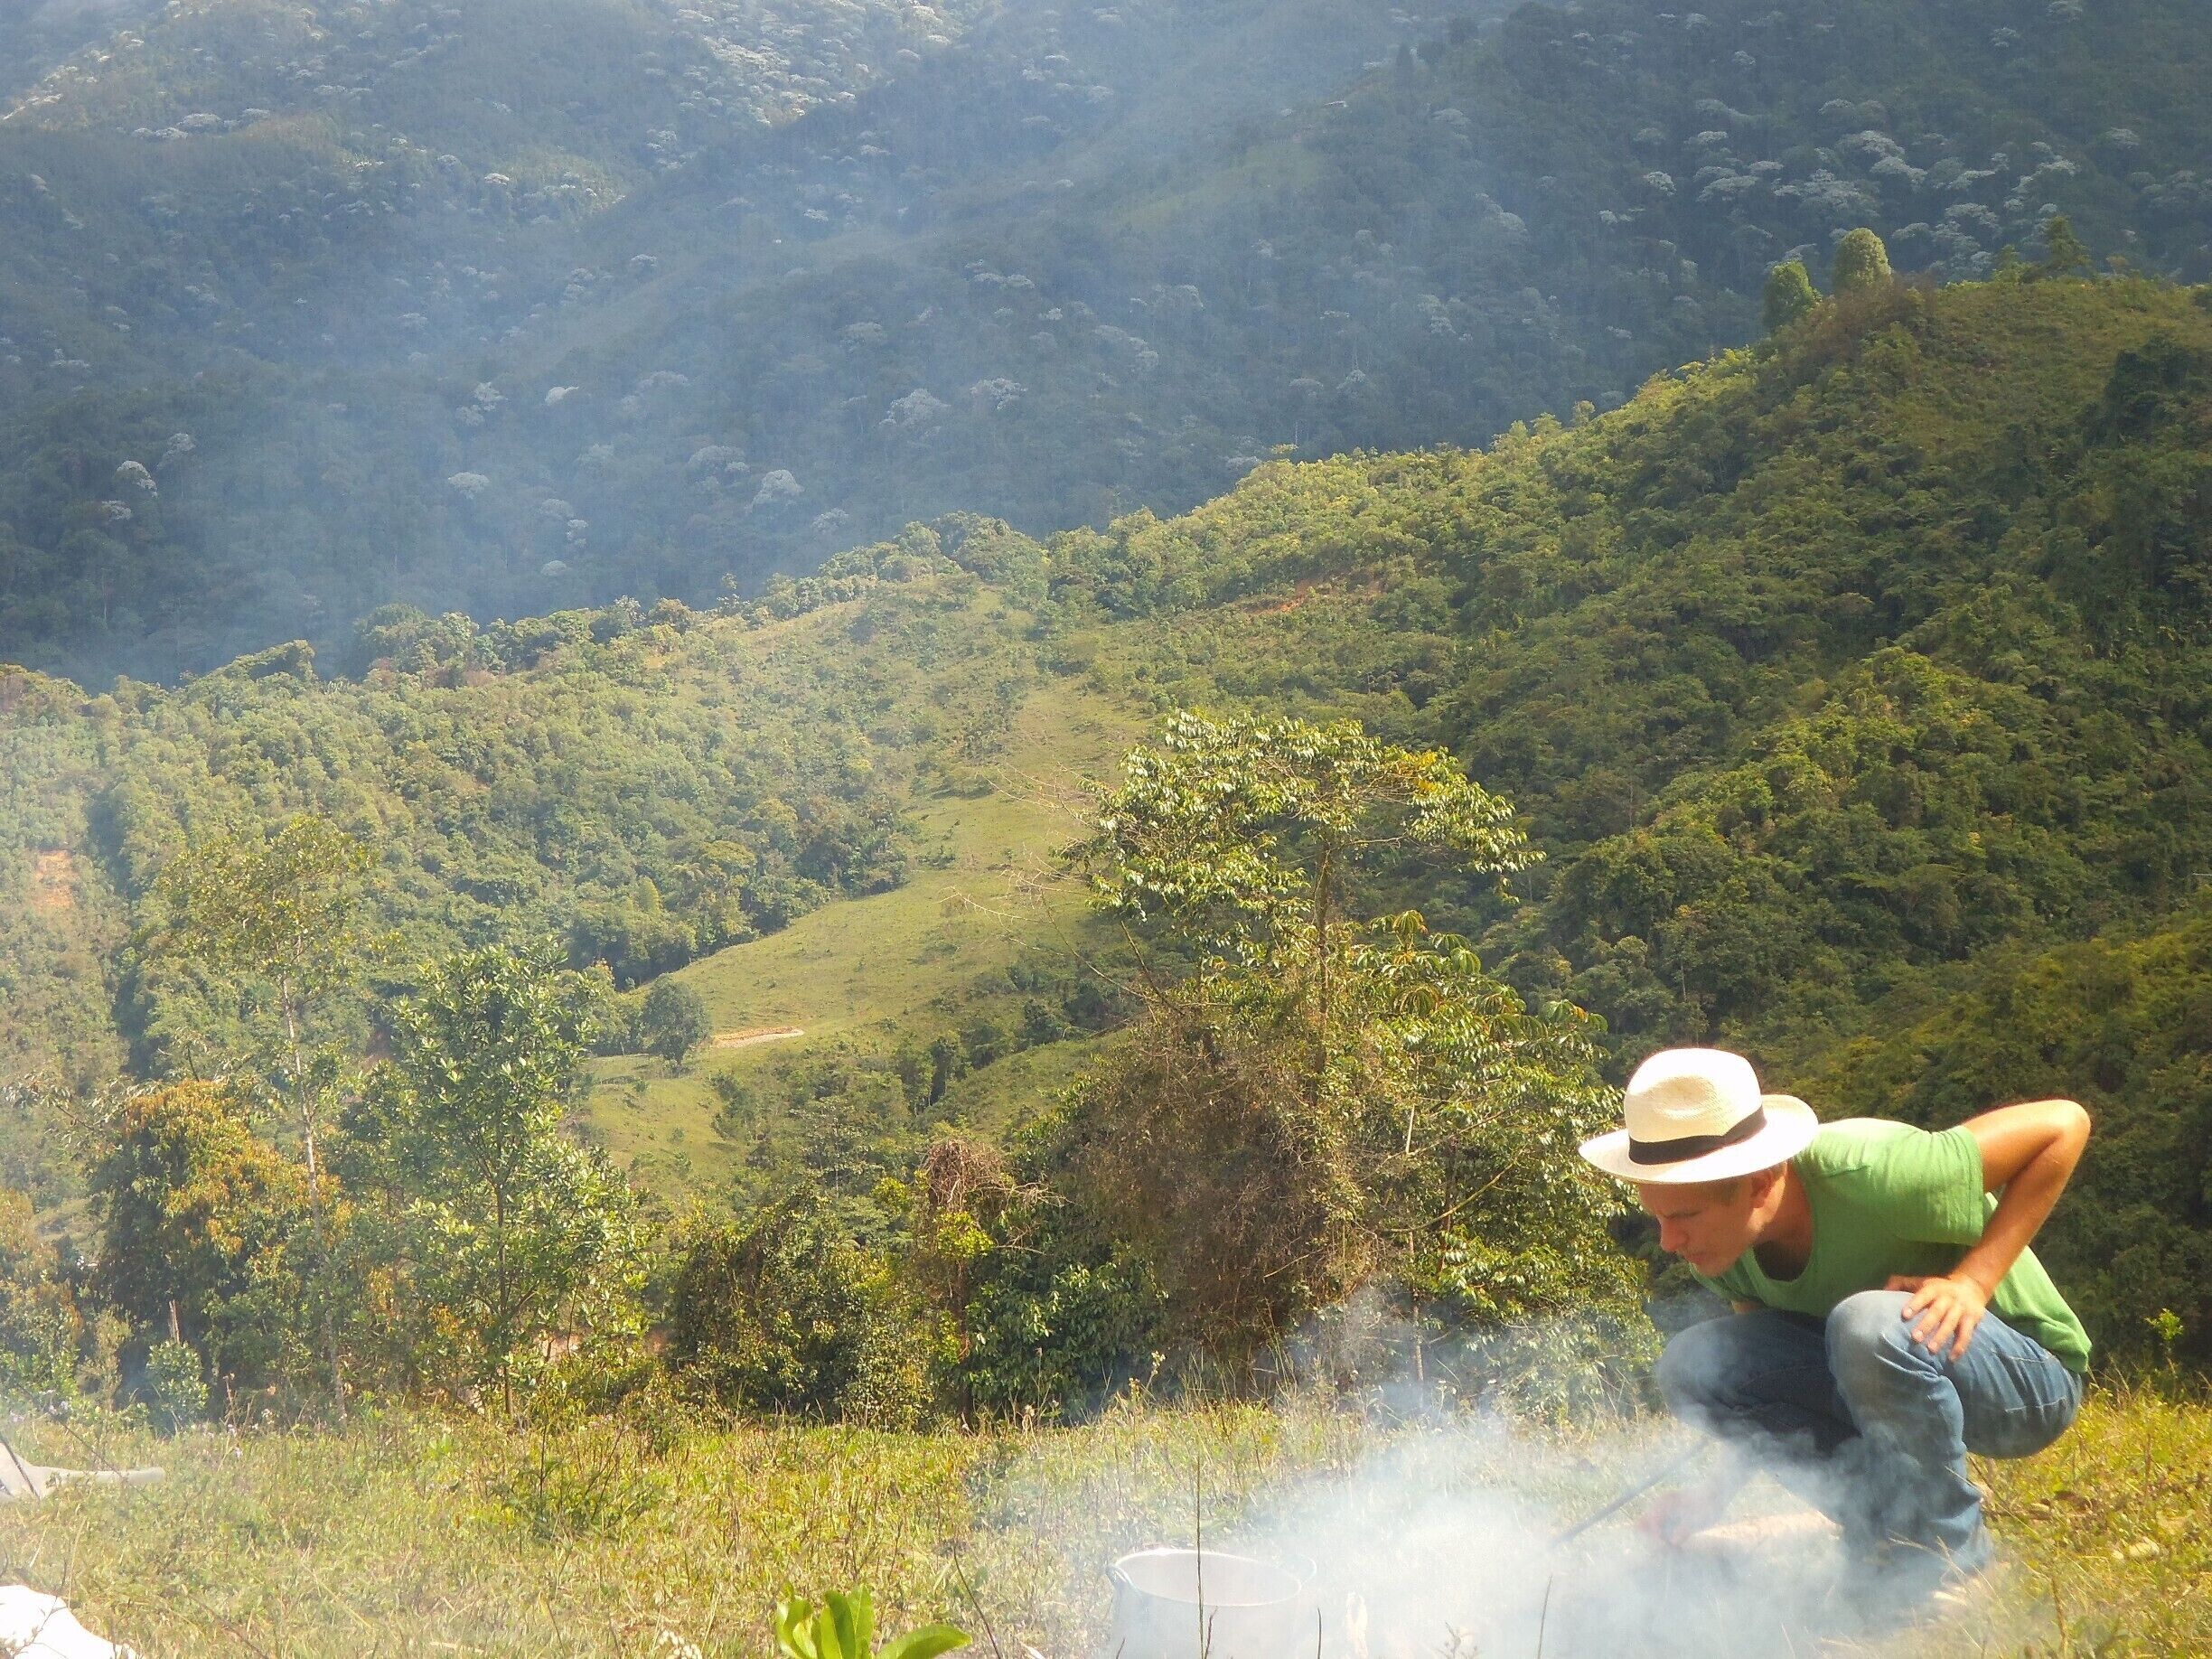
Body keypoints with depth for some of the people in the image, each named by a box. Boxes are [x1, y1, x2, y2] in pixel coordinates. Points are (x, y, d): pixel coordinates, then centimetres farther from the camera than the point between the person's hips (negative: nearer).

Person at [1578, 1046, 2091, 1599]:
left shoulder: (1866, 1174, -32)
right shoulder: (1724, 1243, -11)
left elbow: (2064, 1124, -23)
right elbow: (1774, 1382, 4)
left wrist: (1973, 1279, -28)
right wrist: (1722, 1487, -12)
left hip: (2030, 1375, -6)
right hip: (1883, 1371, 6)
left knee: (1871, 1324, -37)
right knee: (1689, 1366, -15)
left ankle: (1945, 1556, -14)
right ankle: (1885, 1535, -2)